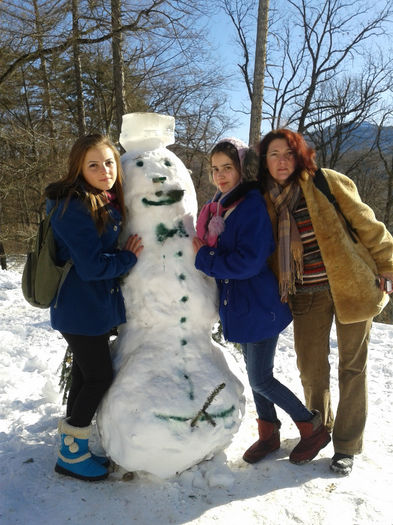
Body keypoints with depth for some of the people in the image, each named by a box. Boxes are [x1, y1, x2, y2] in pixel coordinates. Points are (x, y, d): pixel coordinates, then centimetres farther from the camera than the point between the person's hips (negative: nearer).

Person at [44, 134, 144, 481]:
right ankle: (70, 455, 22)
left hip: (96, 306, 9)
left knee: (86, 374, 18)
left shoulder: (107, 203, 7)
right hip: (82, 309, -9)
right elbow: (92, 266, -25)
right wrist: (129, 257, -12)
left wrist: (125, 255, 0)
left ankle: (74, 445, 37)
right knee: (100, 377, 2)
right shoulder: (74, 208, -22)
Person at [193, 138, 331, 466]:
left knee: (260, 379, -1)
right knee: (256, 372, 18)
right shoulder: (219, 206, 8)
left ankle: (313, 428, 22)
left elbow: (250, 262, -25)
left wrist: (204, 257, -18)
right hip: (238, 303, 8)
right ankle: (269, 433, 37)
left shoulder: (253, 204, -18)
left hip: (259, 303, -8)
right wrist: (204, 253, -1)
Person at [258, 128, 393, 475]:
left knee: (352, 366, 7)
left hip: (351, 285, -3)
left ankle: (347, 445, 24)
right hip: (307, 296, 3)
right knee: (311, 368, 8)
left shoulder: (326, 183, -6)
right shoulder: (265, 201, 6)